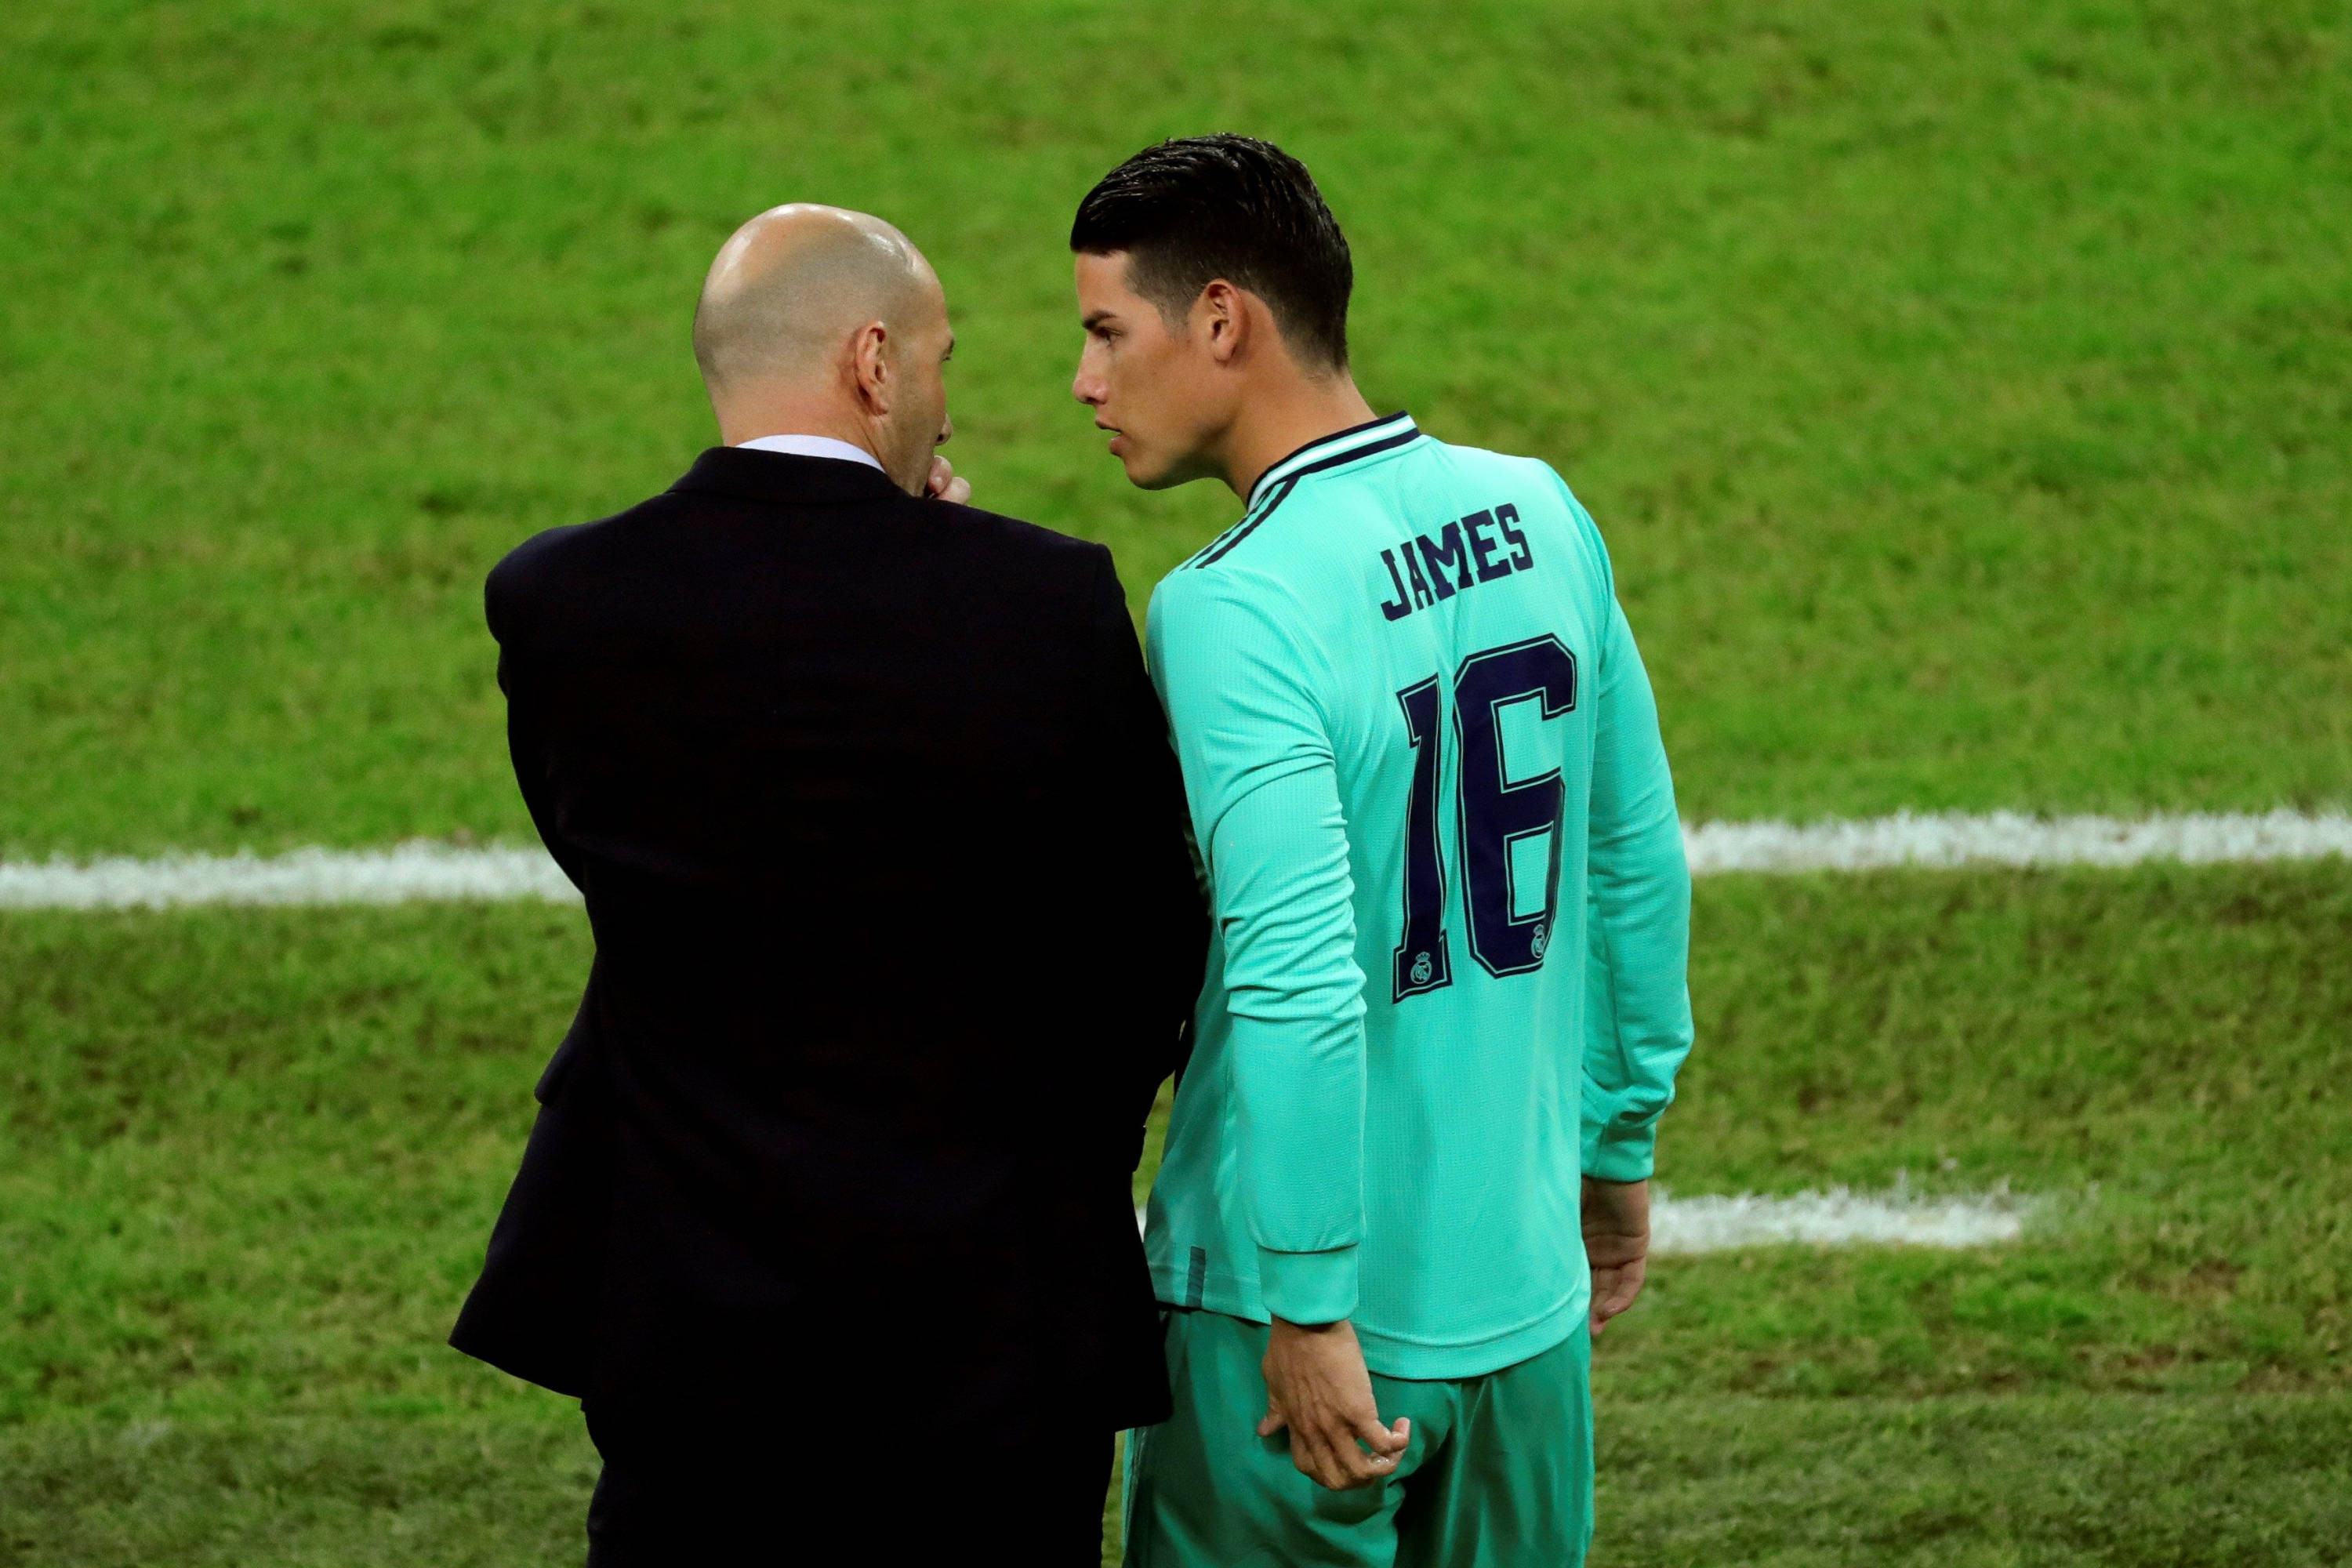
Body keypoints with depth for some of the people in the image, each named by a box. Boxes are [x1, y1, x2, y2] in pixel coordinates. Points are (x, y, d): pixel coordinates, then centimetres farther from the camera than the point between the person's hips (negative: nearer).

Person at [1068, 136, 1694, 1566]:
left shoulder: (1238, 608, -19)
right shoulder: (1541, 516, 1)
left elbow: (1298, 978, -26)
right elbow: (1640, 857, 11)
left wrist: (1310, 1311, -20)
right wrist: (1623, 1139, 22)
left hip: (1310, 1310, -6)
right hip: (1525, 1288, 6)